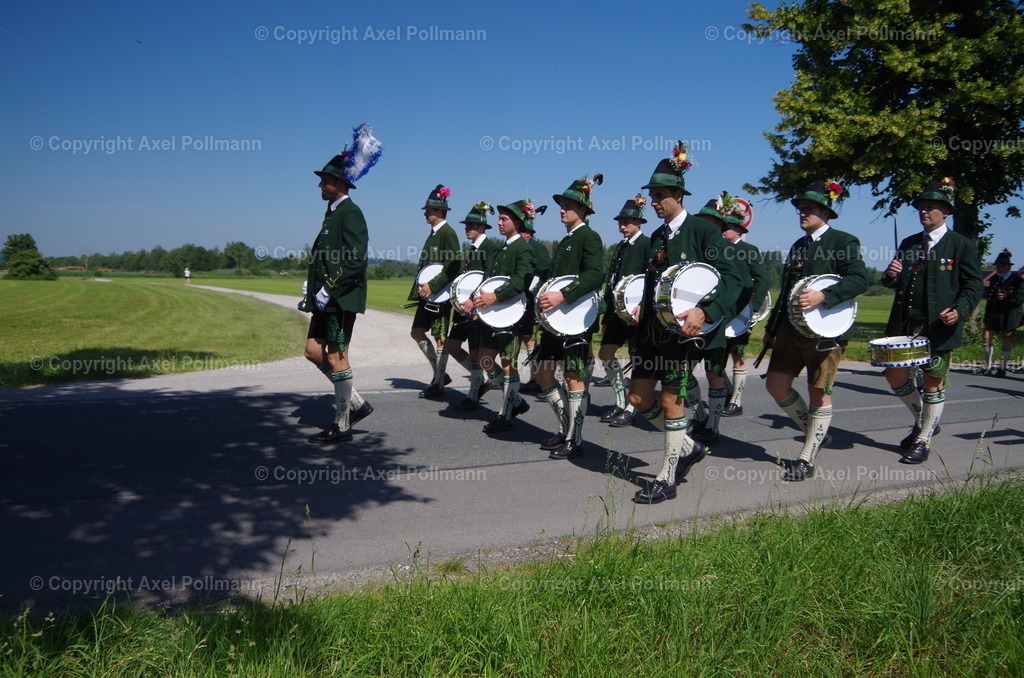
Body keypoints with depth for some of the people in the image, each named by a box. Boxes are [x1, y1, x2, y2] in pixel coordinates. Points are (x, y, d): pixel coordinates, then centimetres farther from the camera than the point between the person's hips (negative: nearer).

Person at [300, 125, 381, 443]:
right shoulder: (332, 213, 16)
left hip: (342, 297, -10)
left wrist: (328, 290, -21)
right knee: (314, 351, 11)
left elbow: (356, 260, -21)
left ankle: (342, 426, 7)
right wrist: (312, 292, 16)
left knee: (336, 357, -4)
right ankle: (357, 404, 19)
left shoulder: (350, 213, -12)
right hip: (326, 297, 10)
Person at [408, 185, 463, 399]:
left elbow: (454, 266, -20)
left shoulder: (448, 233, -13)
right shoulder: (433, 234, 14)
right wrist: (420, 286, 9)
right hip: (427, 293, 10)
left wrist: (433, 286, -23)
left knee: (440, 337, -2)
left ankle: (439, 383, 6)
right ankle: (440, 373, 21)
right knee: (417, 332, 12)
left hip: (440, 294, -10)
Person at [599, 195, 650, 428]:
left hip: (637, 311, -8)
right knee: (606, 354, 8)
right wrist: (607, 317, 16)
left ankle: (630, 409, 5)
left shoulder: (648, 245, -7)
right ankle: (621, 402, 18)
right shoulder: (620, 247, 15)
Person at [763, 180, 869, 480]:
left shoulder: (843, 241, -5)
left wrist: (823, 296, -30)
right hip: (790, 329, 7)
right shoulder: (798, 246, 17)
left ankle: (807, 460, 9)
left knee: (819, 393, 1)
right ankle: (817, 433, 24)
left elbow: (859, 278, -18)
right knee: (776, 385, 3)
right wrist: (771, 328, 20)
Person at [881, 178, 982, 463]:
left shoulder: (962, 246, -2)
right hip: (905, 323, 5)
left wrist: (960, 311, -21)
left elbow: (973, 286, -3)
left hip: (939, 326, -5)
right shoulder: (908, 244, 13)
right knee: (894, 374, 5)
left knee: (933, 382, 4)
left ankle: (923, 441, 17)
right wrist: (891, 276, -6)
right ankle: (923, 421, 30)